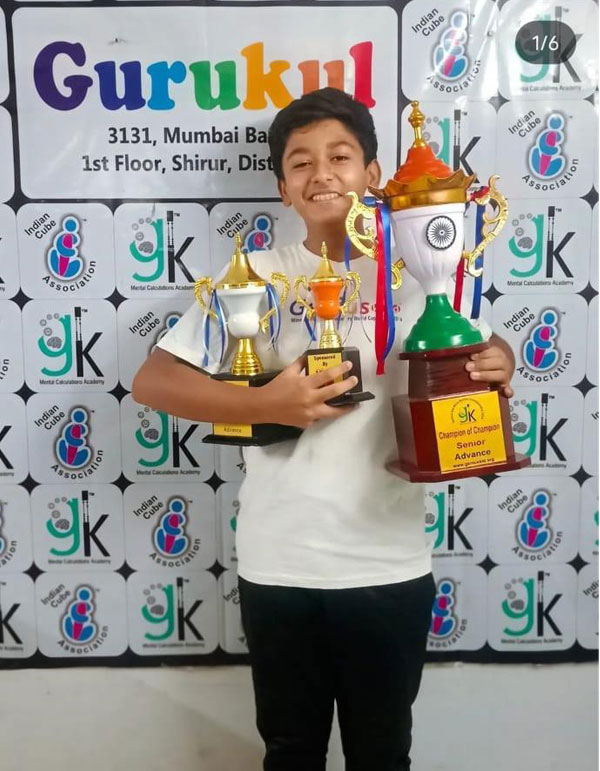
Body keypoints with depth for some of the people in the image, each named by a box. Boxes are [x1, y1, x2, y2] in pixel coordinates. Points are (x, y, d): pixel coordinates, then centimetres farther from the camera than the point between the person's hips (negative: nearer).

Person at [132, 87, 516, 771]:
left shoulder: (415, 273, 0)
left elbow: (480, 352, 9)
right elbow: (151, 382, -7)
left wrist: (499, 366, -16)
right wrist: (269, 404, -21)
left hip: (390, 568, 1)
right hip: (277, 568, 0)